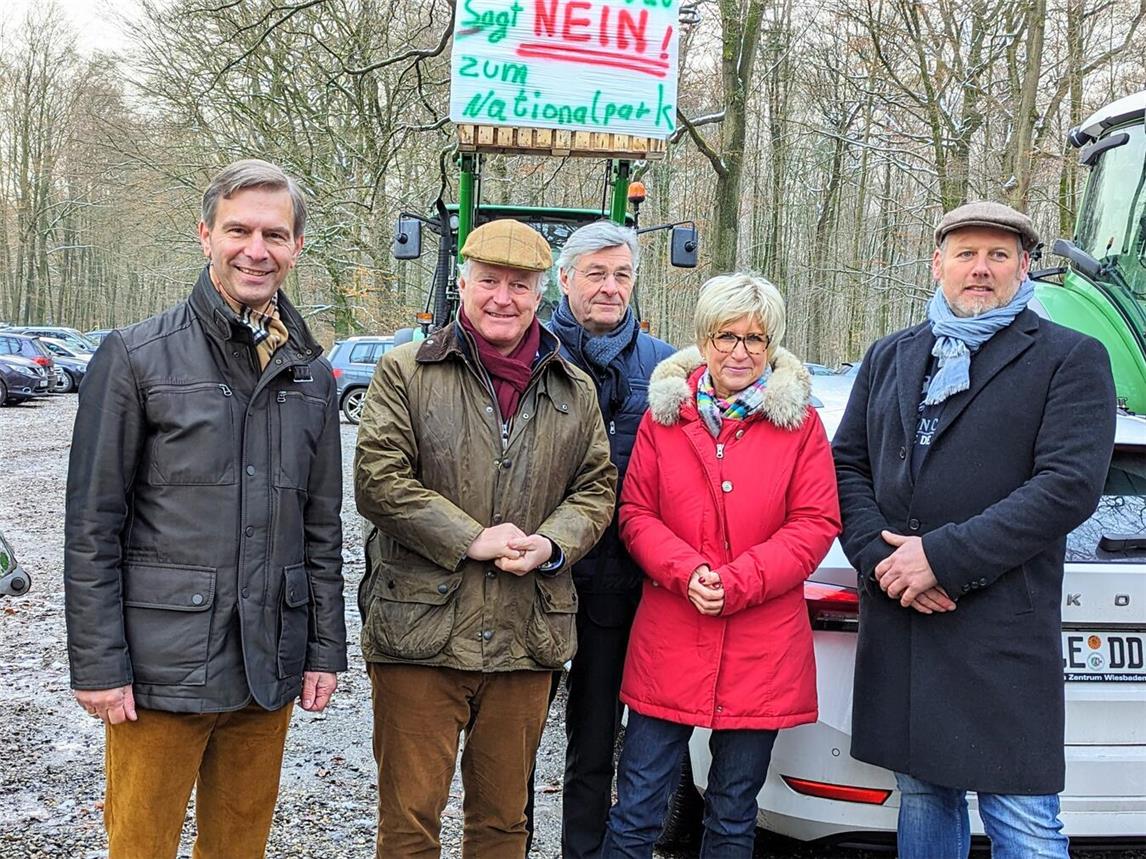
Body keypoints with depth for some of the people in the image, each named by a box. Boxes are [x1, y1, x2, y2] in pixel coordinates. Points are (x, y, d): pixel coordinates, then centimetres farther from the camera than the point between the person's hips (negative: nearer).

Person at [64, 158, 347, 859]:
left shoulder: (312, 373, 8)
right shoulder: (137, 357, -6)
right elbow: (92, 528, -7)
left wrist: (325, 648, 8)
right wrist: (98, 664, -10)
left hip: (270, 669, 4)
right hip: (162, 667, -4)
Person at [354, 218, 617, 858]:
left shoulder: (575, 390, 12)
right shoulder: (406, 372, 0)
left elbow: (596, 488, 12)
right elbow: (380, 480, -8)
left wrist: (550, 544, -8)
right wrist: (473, 541, -15)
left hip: (526, 640, 3)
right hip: (421, 635, -3)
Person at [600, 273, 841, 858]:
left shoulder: (798, 421, 2)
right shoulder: (664, 415, 6)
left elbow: (816, 523, -2)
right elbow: (636, 514, 4)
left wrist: (737, 582, -14)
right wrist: (685, 572, -14)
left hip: (762, 649, 0)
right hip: (669, 640, 1)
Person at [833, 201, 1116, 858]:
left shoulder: (1070, 358, 0)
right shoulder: (891, 357, 16)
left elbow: (1070, 485, -11)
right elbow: (848, 464, 12)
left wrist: (942, 557, -16)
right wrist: (879, 558, -7)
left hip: (1002, 631, -5)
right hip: (897, 620, 5)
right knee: (922, 795, 16)